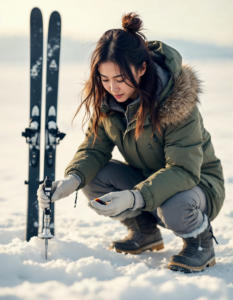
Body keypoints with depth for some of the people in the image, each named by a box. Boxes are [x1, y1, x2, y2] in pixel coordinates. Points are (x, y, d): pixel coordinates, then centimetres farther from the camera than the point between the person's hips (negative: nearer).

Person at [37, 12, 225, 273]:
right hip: (147, 180, 6)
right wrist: (72, 179, -28)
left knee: (174, 208, -39)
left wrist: (135, 198, -49)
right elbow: (95, 147, -5)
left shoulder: (178, 102, -30)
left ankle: (200, 241, -2)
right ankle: (145, 232, 7)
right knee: (92, 177, -18)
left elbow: (184, 170, -34)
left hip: (197, 182, -6)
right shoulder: (105, 99, -12)